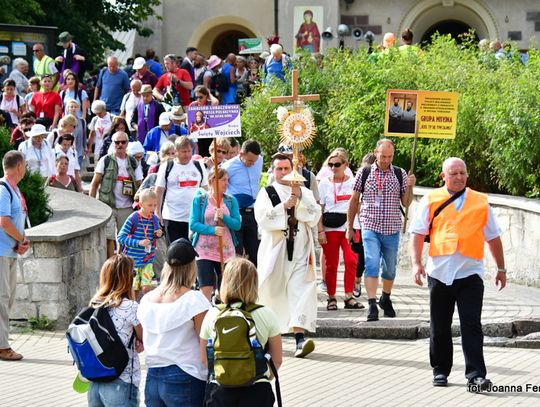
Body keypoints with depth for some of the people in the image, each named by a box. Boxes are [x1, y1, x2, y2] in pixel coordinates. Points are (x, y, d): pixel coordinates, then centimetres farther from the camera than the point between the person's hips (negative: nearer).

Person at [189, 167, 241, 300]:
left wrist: (224, 217, -18)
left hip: (226, 250, 3)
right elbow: (193, 224, -7)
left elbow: (237, 224, 0)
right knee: (206, 290, -10)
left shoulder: (231, 201, 7)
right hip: (205, 250, -3)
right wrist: (212, 230, -20)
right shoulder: (199, 199, 0)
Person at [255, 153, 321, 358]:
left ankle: (300, 337, -24)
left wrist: (299, 197, -12)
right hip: (275, 249, -1)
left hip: (300, 250, 1)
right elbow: (262, 219, -9)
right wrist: (284, 206, -15)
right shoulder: (266, 193, 5)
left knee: (300, 290, -14)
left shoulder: (304, 193, 12)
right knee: (272, 293, 7)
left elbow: (315, 216, -2)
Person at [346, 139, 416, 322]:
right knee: (372, 264, -16)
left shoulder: (400, 174, 3)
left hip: (392, 229, 2)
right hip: (370, 228, -2)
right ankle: (372, 305, -20)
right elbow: (354, 200, 8)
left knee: (390, 268, 13)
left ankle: (385, 299, 35)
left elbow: (406, 203, 6)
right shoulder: (364, 174, 1)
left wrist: (409, 187, -13)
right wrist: (350, 227, 9)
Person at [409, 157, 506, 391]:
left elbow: (493, 237, 17)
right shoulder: (430, 201, 7)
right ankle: (440, 371, 23)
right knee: (439, 327, 9)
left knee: (471, 326, -10)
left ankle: (475, 376, -13)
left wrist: (501, 269, 17)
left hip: (470, 273, -1)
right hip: (439, 273, 1)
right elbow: (418, 234, 3)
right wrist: (416, 263, -9)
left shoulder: (481, 202, 10)